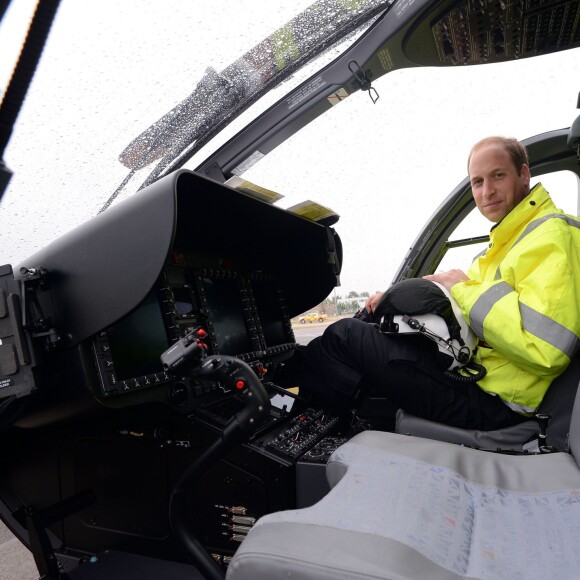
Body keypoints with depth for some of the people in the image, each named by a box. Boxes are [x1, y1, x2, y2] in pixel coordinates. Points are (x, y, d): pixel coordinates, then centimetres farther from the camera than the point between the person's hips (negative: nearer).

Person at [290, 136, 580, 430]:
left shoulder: (553, 236, -15)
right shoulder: (508, 238, 17)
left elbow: (545, 350, -28)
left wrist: (466, 289, -18)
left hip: (491, 403, -10)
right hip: (468, 364, 10)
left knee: (346, 335, -13)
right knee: (370, 324, 16)